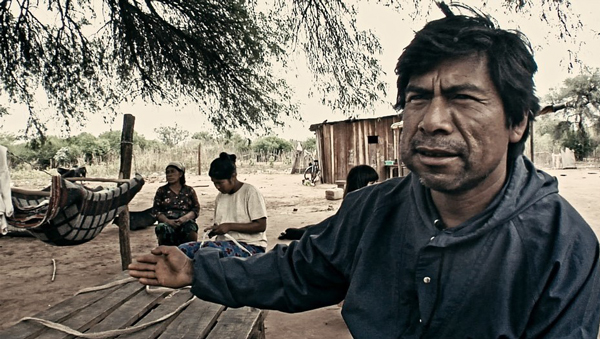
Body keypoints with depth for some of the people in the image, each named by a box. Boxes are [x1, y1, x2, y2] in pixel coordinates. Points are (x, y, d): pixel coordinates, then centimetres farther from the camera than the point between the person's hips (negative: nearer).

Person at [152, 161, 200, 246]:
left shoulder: (189, 190, 16)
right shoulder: (161, 191, 16)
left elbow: (196, 209, 8)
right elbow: (155, 211, 8)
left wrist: (185, 218, -13)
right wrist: (167, 221, -11)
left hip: (186, 221, 0)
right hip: (167, 222, 0)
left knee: (191, 228, -35)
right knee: (163, 228, -35)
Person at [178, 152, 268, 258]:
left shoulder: (250, 192, -6)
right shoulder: (220, 197, 16)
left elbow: (261, 226, -11)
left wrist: (230, 226, -15)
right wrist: (213, 230, -1)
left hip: (250, 246, -7)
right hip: (225, 243, 7)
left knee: (208, 247, -34)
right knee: (182, 249, -15)